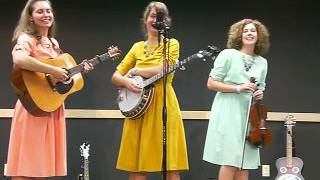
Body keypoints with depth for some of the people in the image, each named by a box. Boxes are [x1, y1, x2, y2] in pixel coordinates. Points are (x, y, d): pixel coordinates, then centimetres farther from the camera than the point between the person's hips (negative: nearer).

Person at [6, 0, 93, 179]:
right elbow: (19, 60, -31)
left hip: (53, 107, 8)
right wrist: (53, 71, -27)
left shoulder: (54, 43, 17)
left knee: (41, 165, 9)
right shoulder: (26, 39, -9)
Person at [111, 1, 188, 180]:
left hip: (163, 104, -4)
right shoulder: (137, 47, 15)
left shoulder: (172, 44, 4)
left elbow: (161, 71, -13)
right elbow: (116, 76, 13)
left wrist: (134, 71, -2)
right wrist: (126, 81, -10)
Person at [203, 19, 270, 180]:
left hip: (249, 114, 5)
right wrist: (238, 88, -15)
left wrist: (260, 94, 0)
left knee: (245, 162, 2)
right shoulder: (228, 55, -3)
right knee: (231, 160, -11)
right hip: (228, 113, -5)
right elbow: (211, 83, -5)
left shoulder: (262, 62, 12)